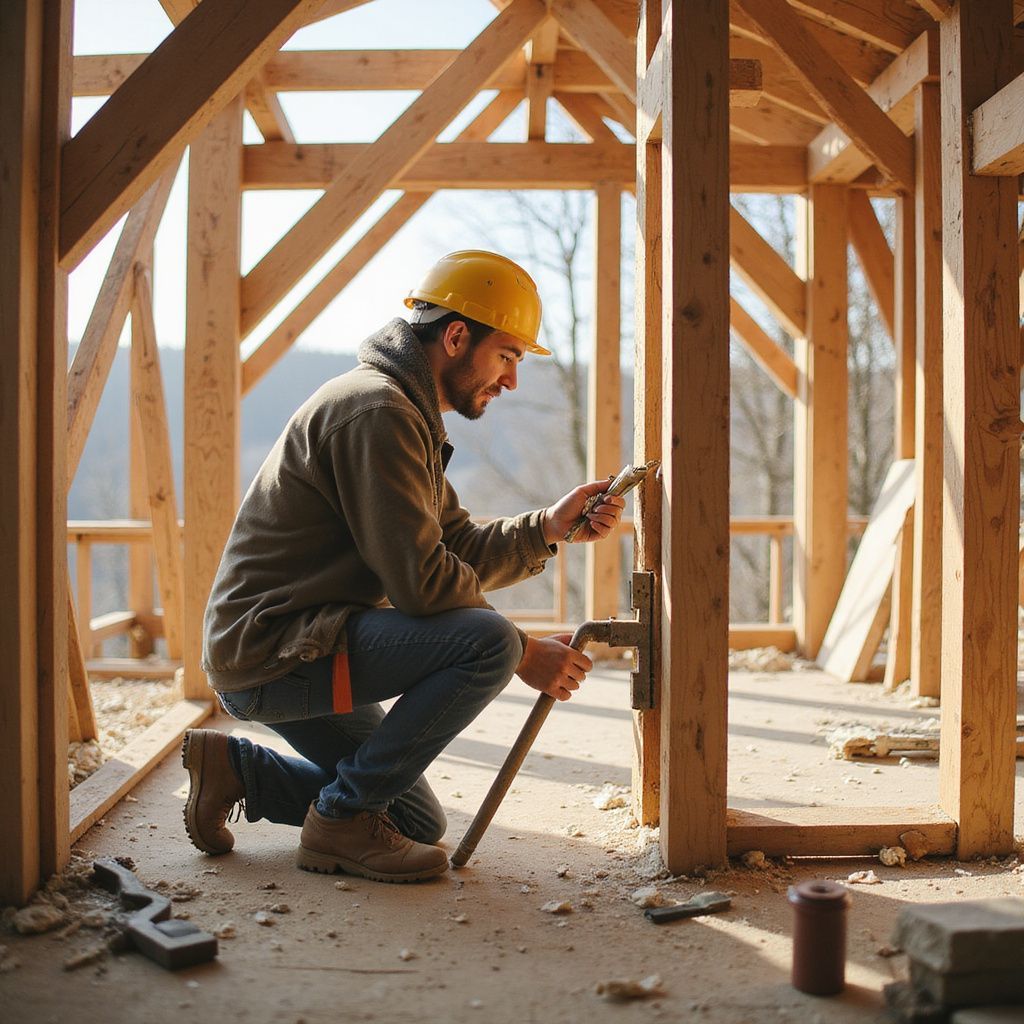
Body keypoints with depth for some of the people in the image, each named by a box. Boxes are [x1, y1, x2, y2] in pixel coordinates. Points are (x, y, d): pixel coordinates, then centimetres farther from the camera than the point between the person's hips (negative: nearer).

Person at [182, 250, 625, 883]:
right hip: (271, 646, -10)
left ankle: (236, 766, 18)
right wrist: (525, 653, -14)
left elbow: (459, 550, 9)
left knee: (419, 823, 18)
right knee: (489, 643, -26)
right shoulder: (377, 411, -19)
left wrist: (549, 527, -4)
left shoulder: (408, 416, 15)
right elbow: (420, 580, -24)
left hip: (294, 652, 11)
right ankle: (342, 819, -12)